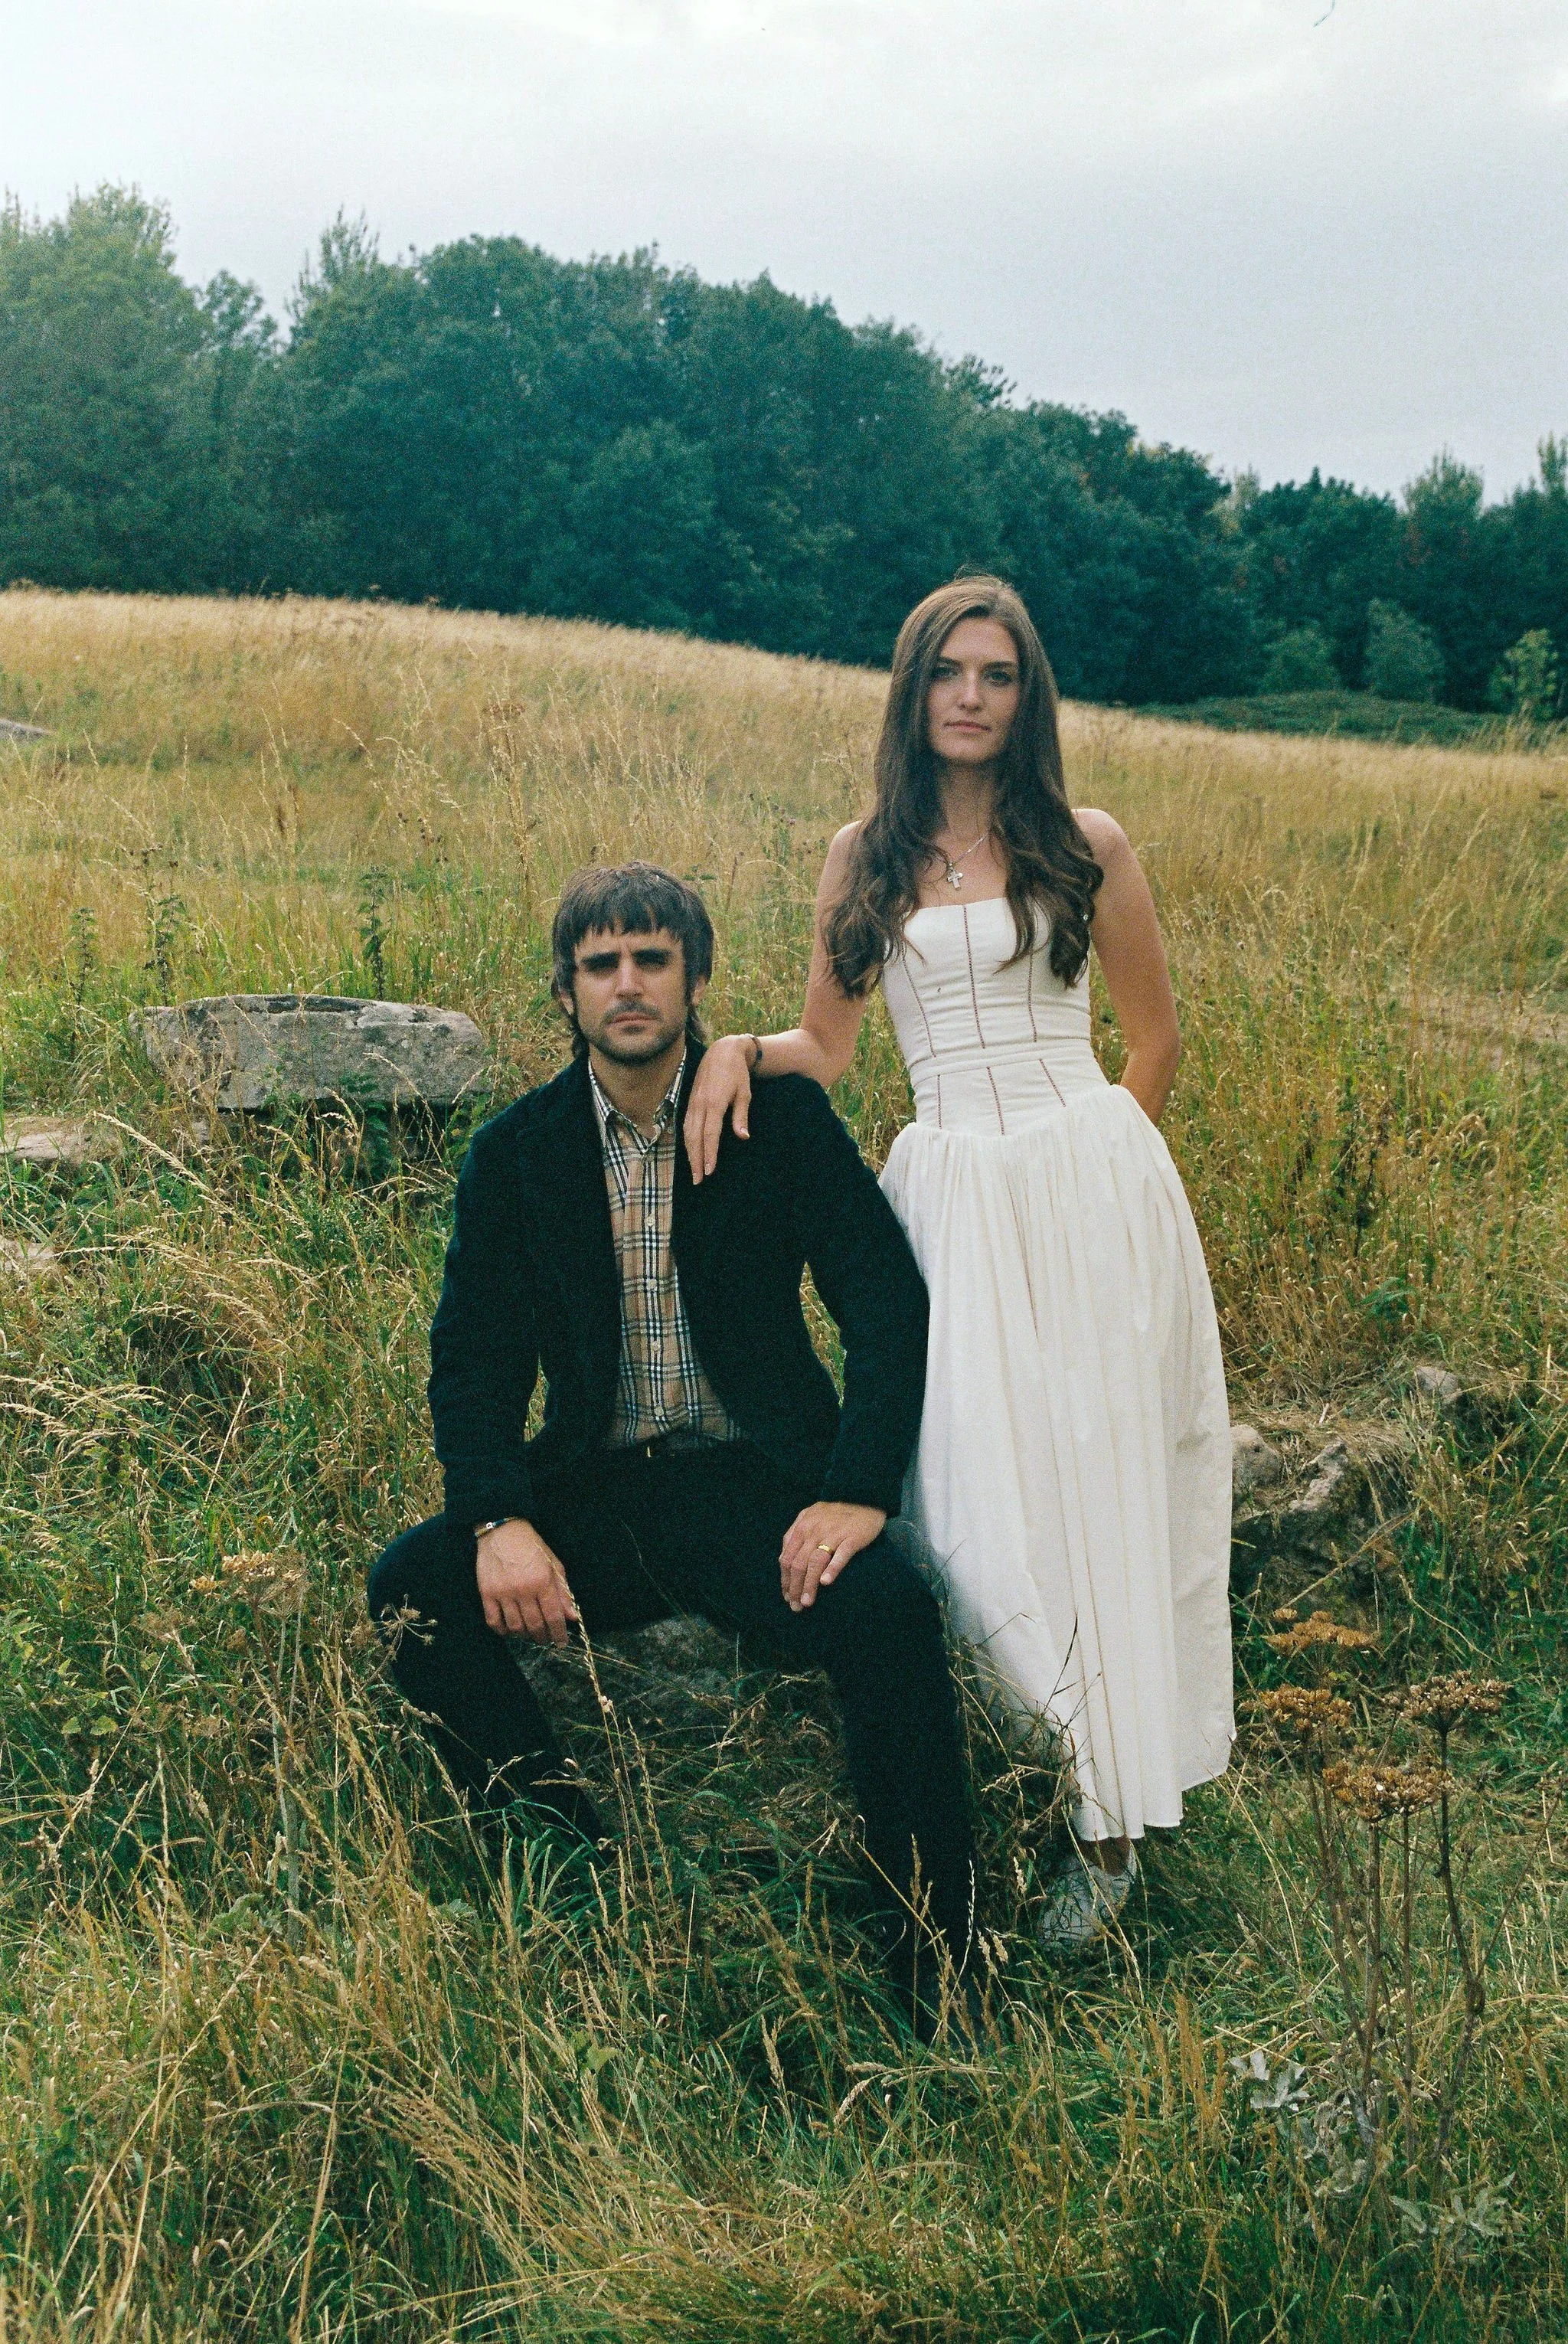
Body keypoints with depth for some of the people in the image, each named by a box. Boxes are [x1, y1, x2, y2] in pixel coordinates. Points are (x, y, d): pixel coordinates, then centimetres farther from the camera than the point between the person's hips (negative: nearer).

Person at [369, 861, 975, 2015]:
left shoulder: (783, 1118, -2)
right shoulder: (515, 1153, 4)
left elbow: (892, 1304, -6)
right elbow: (474, 1356, 2)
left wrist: (857, 1492, -20)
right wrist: (500, 1522, -17)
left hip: (755, 1483, -2)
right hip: (593, 1491, 3)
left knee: (892, 1614, -30)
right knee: (414, 1586, -21)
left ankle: (938, 1966, -12)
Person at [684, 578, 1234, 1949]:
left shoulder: (1086, 848, 5)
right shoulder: (865, 859, 11)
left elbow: (1155, 1039, 13)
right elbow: (828, 1047, 12)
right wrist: (736, 1048, -6)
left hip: (1092, 1184, -2)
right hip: (948, 1198, 2)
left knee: (1096, 1481, -1)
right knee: (973, 1489, -8)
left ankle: (1111, 1820, 10)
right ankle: (1097, 1768, 9)